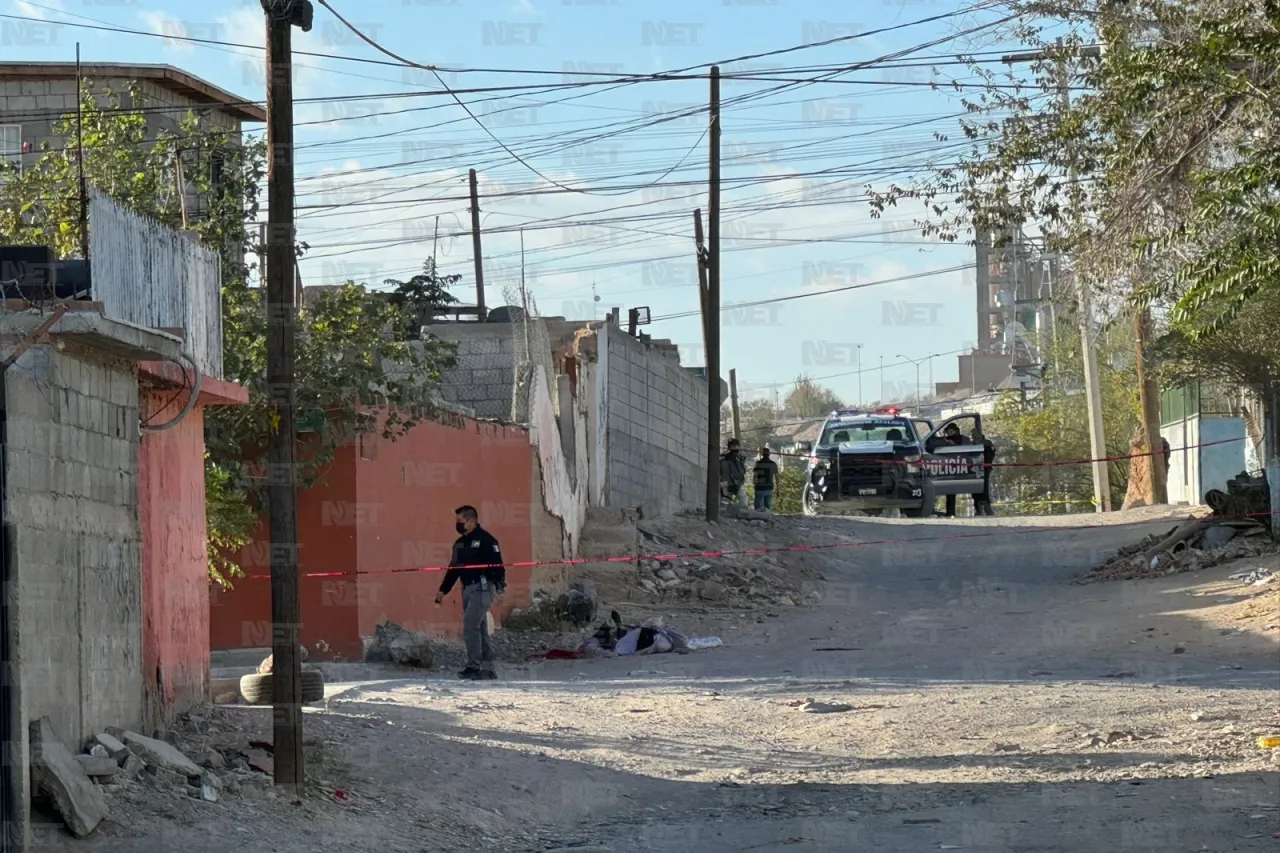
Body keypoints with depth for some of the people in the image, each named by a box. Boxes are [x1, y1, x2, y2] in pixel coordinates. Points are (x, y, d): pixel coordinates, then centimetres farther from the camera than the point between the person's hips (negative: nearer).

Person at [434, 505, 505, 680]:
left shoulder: (486, 539, -8)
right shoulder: (460, 544, 18)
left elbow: (497, 565, -14)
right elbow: (453, 569, 23)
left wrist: (500, 587, -21)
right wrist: (443, 590, 19)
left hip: (482, 588, -8)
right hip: (468, 590, 9)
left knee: (470, 627, -15)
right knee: (480, 630, 8)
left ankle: (474, 666, -13)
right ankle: (487, 669, 10)